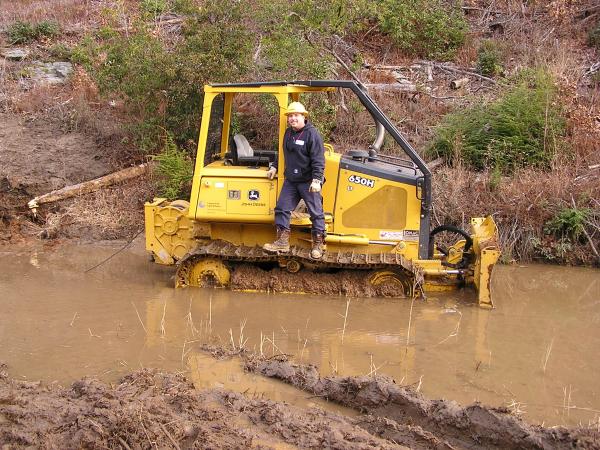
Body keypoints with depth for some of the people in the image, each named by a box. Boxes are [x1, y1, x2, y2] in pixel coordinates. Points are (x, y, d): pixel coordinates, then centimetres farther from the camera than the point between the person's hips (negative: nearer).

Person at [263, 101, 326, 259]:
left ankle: (318, 245, 7)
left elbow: (318, 160, -17)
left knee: (316, 212, -1)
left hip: (308, 182, -7)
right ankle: (282, 241, 10)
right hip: (290, 181, 7)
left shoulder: (312, 134, -12)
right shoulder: (288, 133, 13)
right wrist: (274, 167, 19)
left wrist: (316, 180, -23)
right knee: (282, 208, 4)